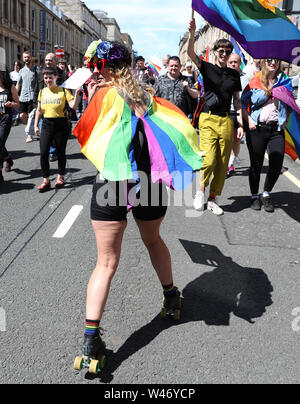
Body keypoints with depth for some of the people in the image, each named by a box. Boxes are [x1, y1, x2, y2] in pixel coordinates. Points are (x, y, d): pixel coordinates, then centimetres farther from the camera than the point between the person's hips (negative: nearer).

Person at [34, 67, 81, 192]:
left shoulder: (63, 91, -4)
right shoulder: (42, 92, 10)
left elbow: (73, 106, -14)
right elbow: (39, 110, 16)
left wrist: (77, 93, -26)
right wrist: (36, 125, 13)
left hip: (61, 124, -3)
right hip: (46, 124, 3)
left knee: (60, 152, 7)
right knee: (43, 153, -4)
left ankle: (60, 177, 26)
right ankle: (46, 180, 5)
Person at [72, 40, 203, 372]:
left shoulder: (104, 94, -2)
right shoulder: (145, 94, 11)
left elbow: (83, 135, 2)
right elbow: (177, 118, 14)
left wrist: (90, 99, 11)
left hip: (113, 183, -4)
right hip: (151, 182, 4)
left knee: (107, 262, 0)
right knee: (153, 241, 28)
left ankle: (91, 338, -4)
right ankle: (171, 297, 44)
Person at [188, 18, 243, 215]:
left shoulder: (234, 74, 15)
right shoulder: (207, 68, 6)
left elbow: (237, 101, 15)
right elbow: (190, 53, -10)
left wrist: (241, 124, 8)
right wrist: (192, 33, -27)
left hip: (226, 120, 3)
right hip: (208, 119, -3)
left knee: (223, 163, 3)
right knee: (209, 160, -15)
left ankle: (213, 199, 15)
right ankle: (201, 190, 11)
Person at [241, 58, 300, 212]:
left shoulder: (284, 81, 10)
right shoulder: (255, 81, 3)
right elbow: (243, 102, 4)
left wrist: (286, 120, 5)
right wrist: (248, 120, -8)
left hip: (277, 129, 2)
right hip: (257, 128, -2)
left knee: (277, 164, -4)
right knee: (256, 164, 5)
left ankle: (266, 194, 17)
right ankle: (254, 196, 21)